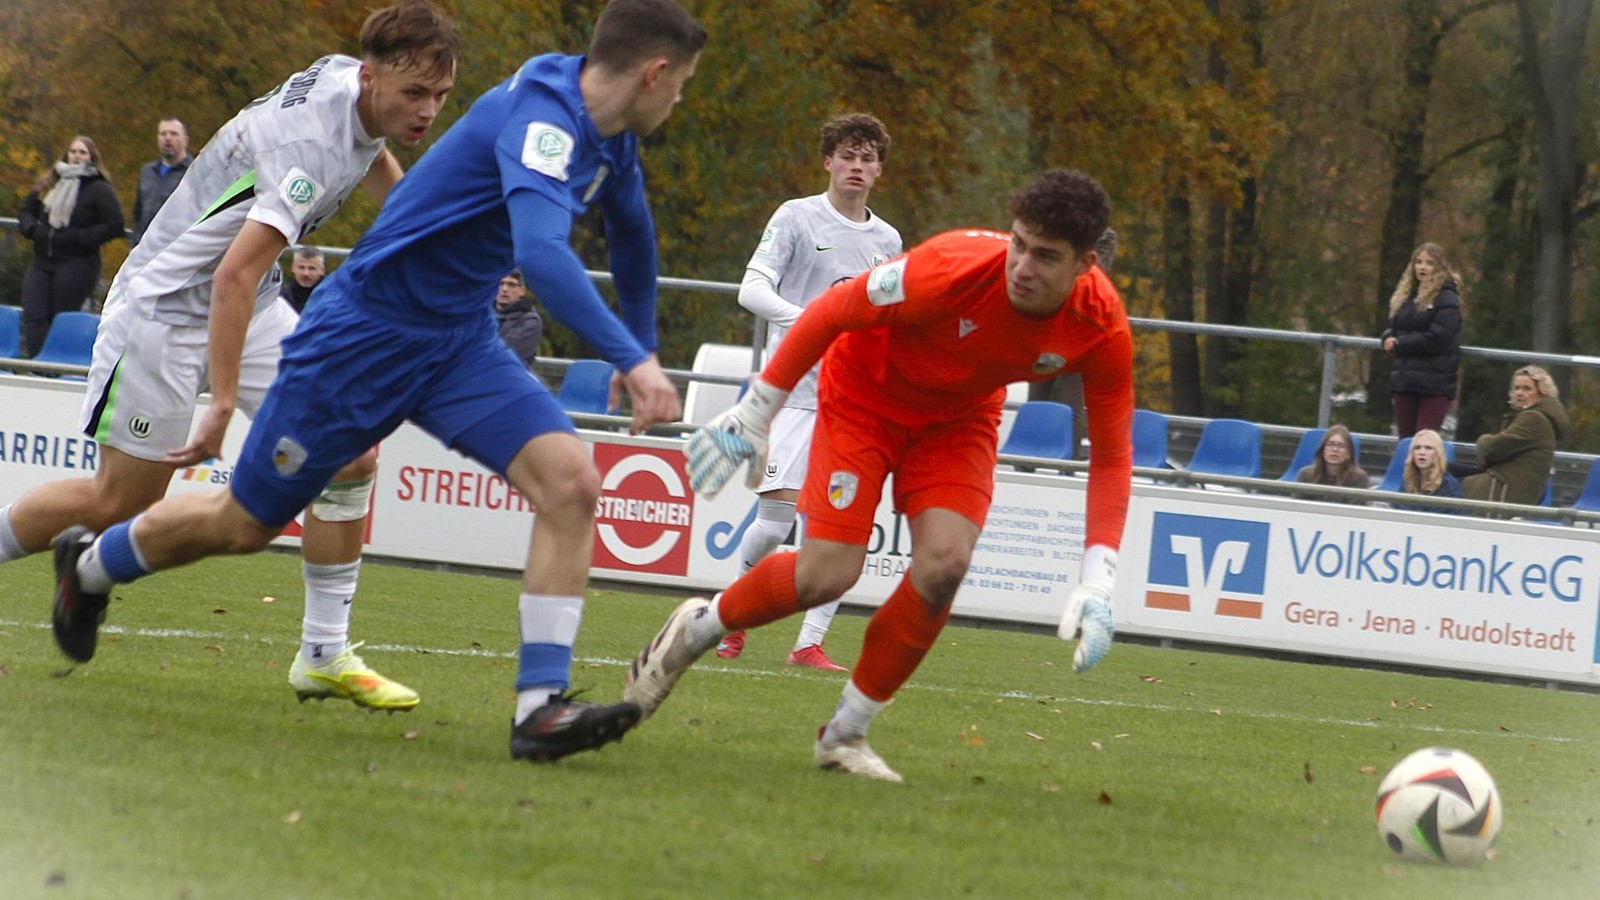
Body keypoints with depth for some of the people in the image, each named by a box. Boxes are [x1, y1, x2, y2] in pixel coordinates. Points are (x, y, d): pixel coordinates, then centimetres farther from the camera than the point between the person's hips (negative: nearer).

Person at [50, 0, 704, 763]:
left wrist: (642, 347, 34)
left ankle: (540, 706, -18)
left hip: (459, 343, 8)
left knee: (569, 481, -17)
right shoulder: (543, 114, -27)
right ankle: (88, 566, 37)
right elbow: (540, 252, -44)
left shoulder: (610, 140, 2)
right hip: (367, 330, -8)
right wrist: (632, 358, -49)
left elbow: (632, 231, 26)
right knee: (243, 524, 8)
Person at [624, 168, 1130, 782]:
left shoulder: (1103, 328, -26)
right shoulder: (954, 271, -37)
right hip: (864, 394, -3)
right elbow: (829, 313, -22)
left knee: (945, 563, -20)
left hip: (959, 418, 3)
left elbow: (1111, 454, -15)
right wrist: (753, 415, -16)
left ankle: (846, 733, 0)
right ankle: (698, 628, 17)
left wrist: (1097, 583, -23)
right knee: (827, 574, -15)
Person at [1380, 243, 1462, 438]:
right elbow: (1392, 329, 22)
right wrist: (1389, 338, -4)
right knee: (1406, 440, 7)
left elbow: (1436, 339, -15)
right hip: (1405, 378, 7)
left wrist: (1398, 344, -8)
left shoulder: (1446, 299, -6)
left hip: (1434, 384, -7)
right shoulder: (1405, 296, 15)